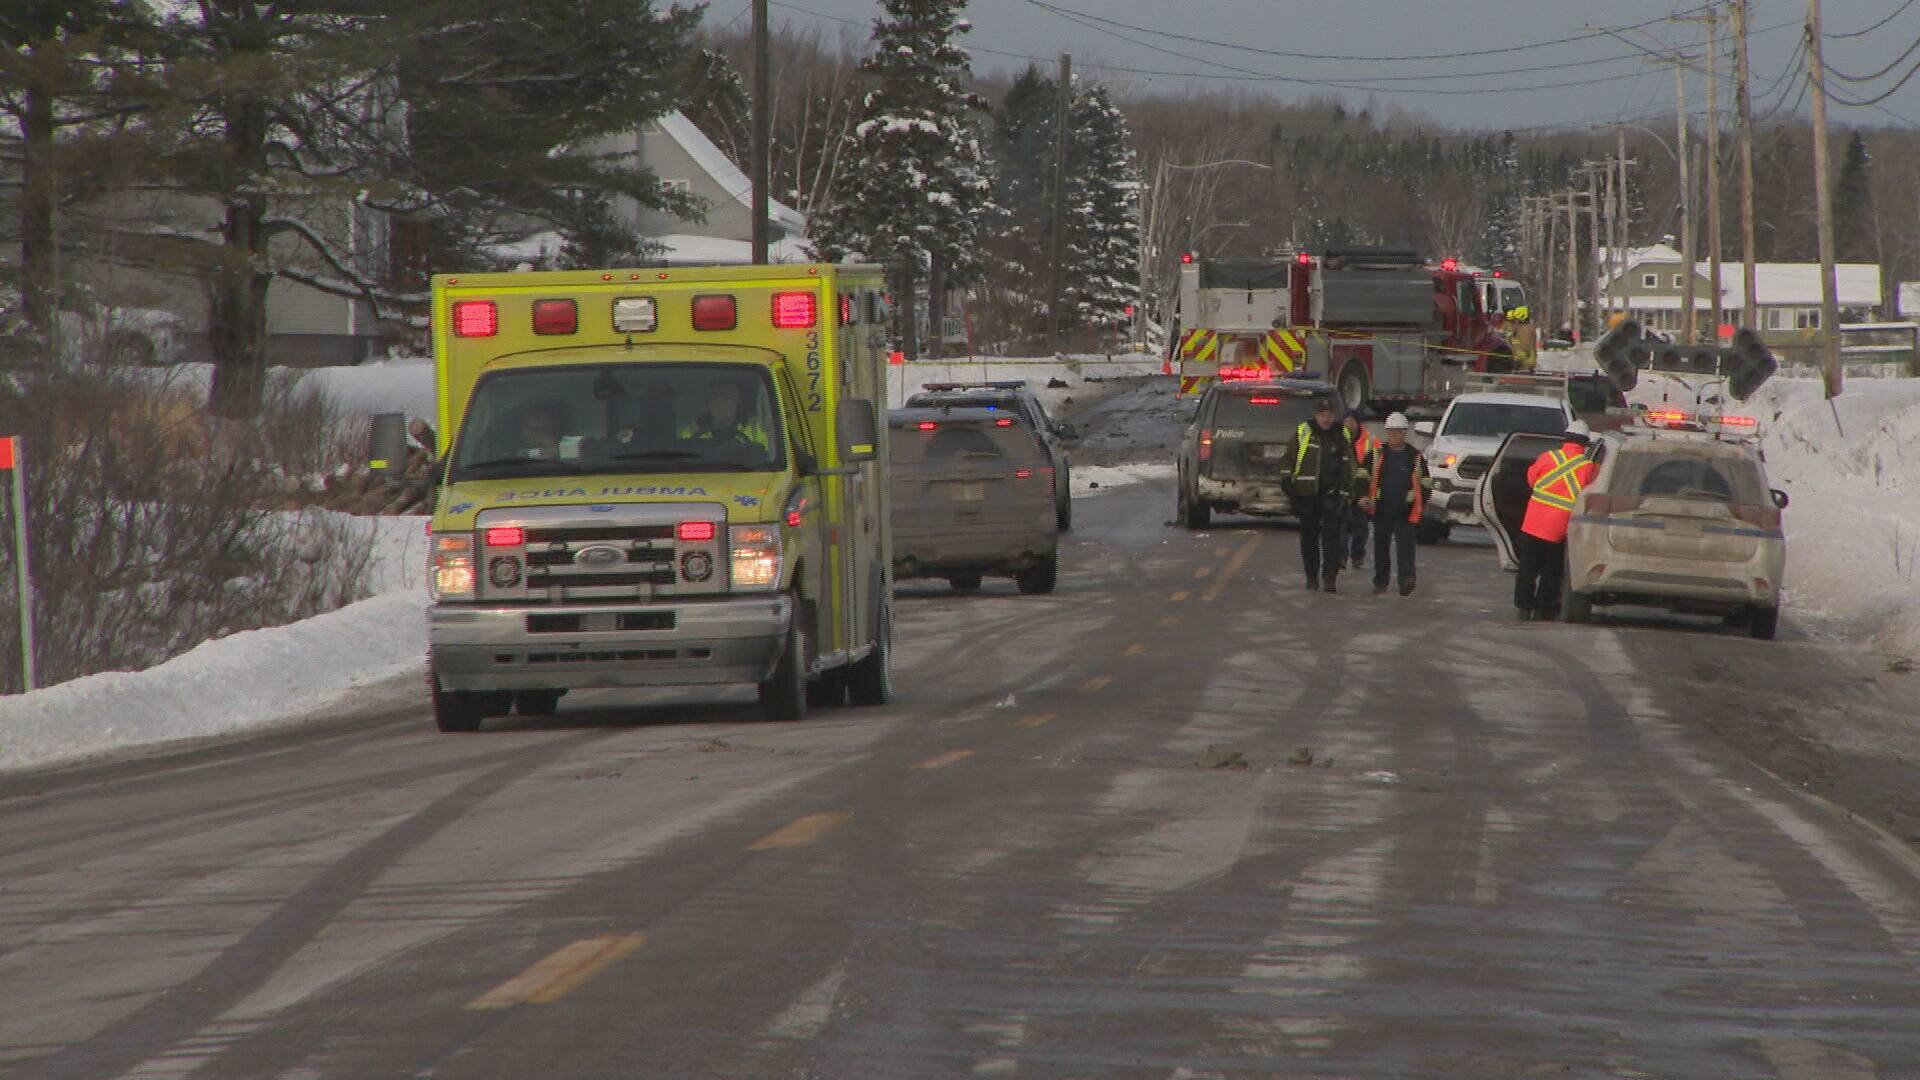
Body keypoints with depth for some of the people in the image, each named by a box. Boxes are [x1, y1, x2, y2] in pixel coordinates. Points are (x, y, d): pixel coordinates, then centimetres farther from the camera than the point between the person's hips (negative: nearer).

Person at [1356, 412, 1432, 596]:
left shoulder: (1416, 457, 6)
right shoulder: (1376, 454, 6)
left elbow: (1425, 484, 11)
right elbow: (1363, 477, 7)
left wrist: (1421, 505, 5)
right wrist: (1364, 497, -7)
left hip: (1406, 512, -2)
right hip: (1381, 510, 2)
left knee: (1405, 547, -13)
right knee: (1381, 548, 11)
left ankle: (1407, 581, -21)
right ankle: (1380, 583, 23)